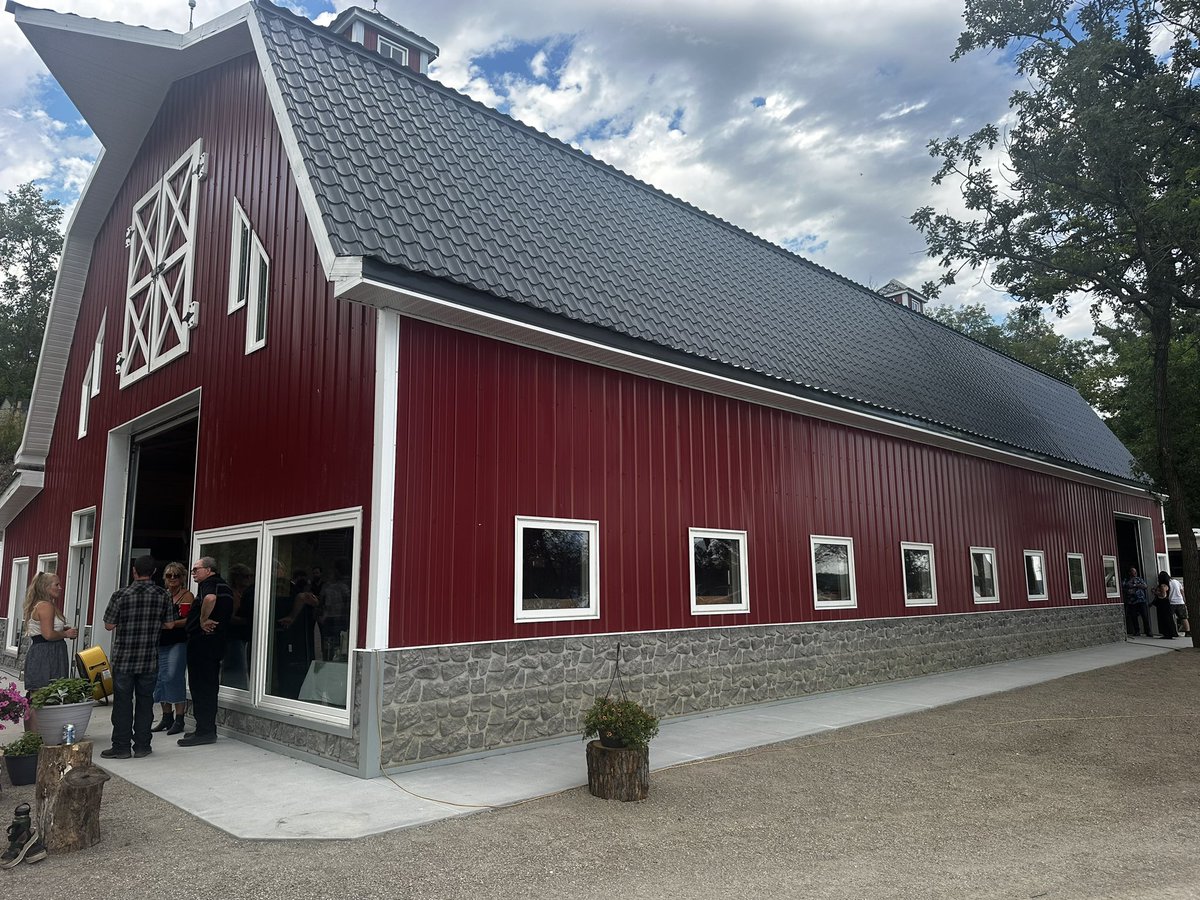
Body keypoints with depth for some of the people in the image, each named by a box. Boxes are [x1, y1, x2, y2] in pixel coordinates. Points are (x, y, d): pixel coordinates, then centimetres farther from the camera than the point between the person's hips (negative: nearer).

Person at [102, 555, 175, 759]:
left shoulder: (121, 595, -10)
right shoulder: (163, 596, -4)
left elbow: (109, 625, -4)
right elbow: (170, 624, 3)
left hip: (124, 658, -2)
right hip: (149, 659, 2)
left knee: (122, 702, 6)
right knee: (145, 701, 10)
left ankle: (121, 747, 10)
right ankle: (142, 746, 14)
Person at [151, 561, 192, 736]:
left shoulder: (187, 595, -2)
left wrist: (174, 624, -22)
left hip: (179, 642, -7)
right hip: (161, 642, 7)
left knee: (173, 677, -12)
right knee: (161, 678, 8)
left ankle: (179, 719, -5)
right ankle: (166, 718, 19)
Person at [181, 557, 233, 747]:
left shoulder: (209, 583, -12)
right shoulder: (224, 585, 18)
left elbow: (210, 598, -36)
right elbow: (228, 613, 29)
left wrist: (203, 620, -24)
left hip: (202, 640, -10)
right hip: (217, 642, 10)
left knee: (201, 686, -5)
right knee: (209, 686, 14)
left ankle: (204, 731, -4)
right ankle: (208, 729, 20)